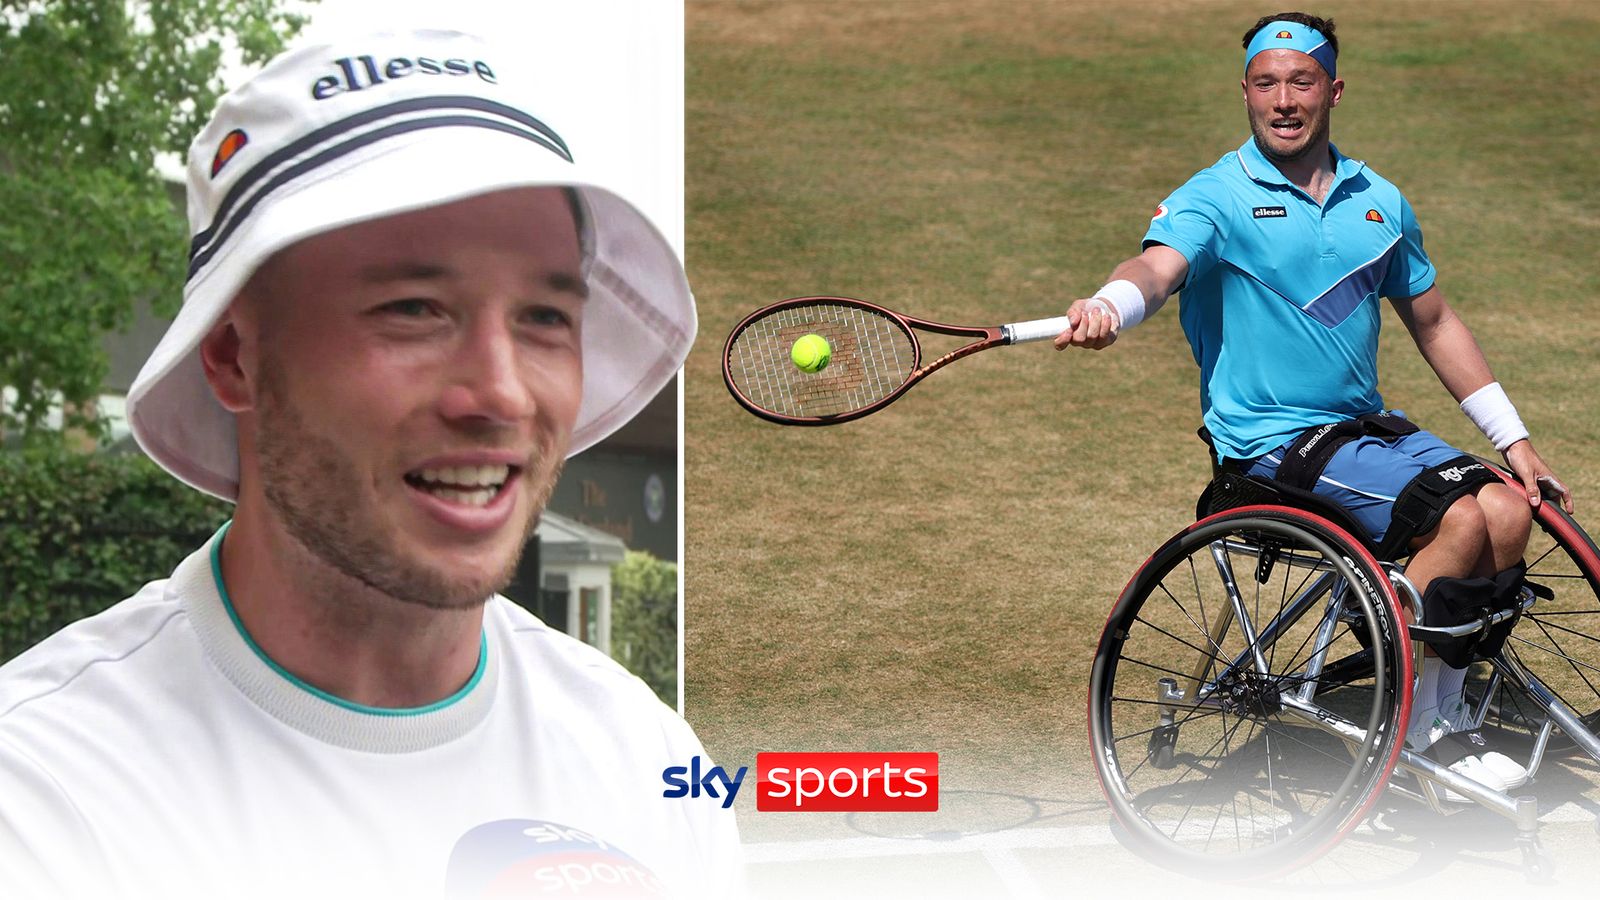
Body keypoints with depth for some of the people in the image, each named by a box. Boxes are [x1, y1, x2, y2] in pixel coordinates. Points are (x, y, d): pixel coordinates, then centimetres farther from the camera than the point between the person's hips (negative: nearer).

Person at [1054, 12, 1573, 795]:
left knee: (1507, 509, -14)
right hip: (1270, 439, -6)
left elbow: (1433, 323, 19)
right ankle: (1394, 718, -5)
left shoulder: (1378, 202, 10)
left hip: (1366, 426, 6)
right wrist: (1106, 307, -52)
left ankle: (1441, 715, 4)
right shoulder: (1218, 197, -7)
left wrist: (1514, 440, 16)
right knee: (1458, 516, -23)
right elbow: (1159, 265, -28)